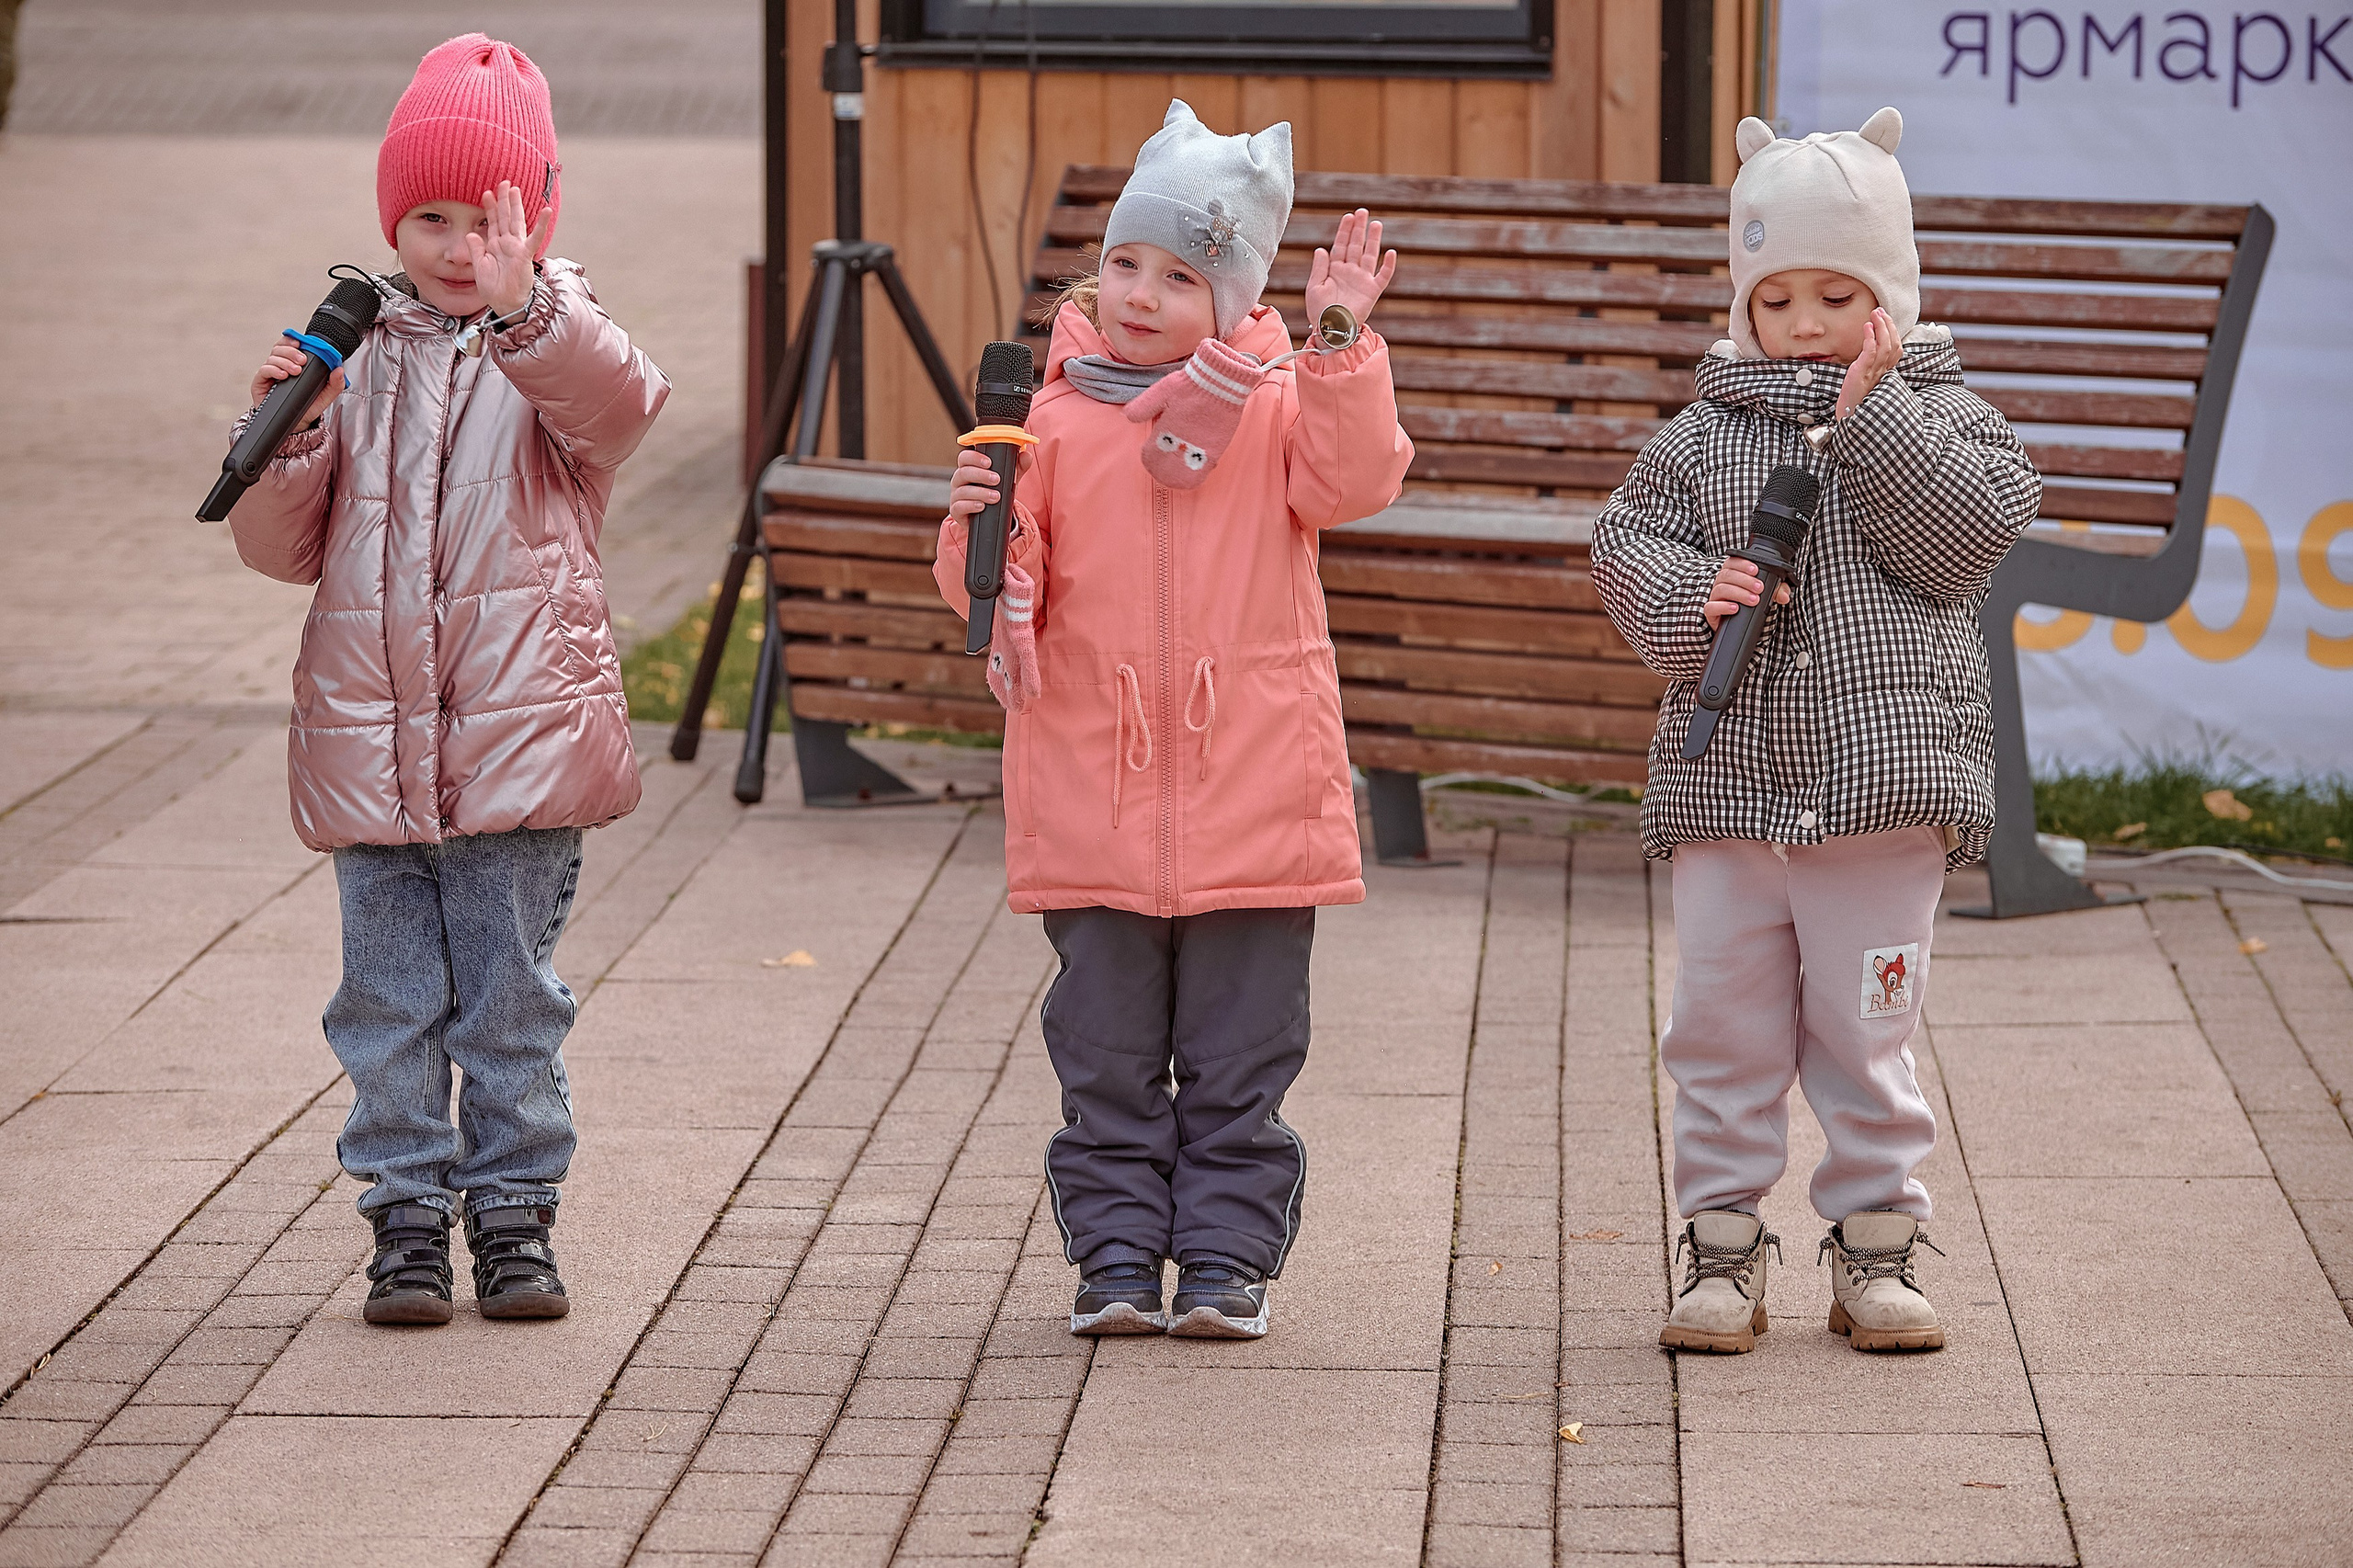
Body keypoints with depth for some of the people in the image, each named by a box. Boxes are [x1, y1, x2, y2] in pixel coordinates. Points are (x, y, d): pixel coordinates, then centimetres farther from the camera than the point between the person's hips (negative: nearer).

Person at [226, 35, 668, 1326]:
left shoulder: (551, 347, 1)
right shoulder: (356, 354, 9)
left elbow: (620, 400, -25)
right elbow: (283, 549, 10)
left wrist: (521, 307, -42)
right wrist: (288, 439, -9)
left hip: (520, 745, -2)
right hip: (368, 741, 3)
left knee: (512, 998, 5)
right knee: (389, 1000, 6)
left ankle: (514, 1208, 16)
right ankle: (409, 1210, 14)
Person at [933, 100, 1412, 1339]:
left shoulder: (1272, 408, 2)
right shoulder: (1054, 424, 3)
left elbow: (1356, 477, -17)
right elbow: (1005, 600, 3)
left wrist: (1340, 343, -25)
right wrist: (982, 527, -18)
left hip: (1250, 803, -1)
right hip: (1094, 806, 1)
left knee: (1237, 1065, 5)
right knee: (1107, 1061, 7)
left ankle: (1226, 1257, 13)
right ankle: (1116, 1257, 15)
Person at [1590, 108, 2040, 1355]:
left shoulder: (1940, 417, 5)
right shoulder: (1705, 432, 9)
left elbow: (1963, 538, -10)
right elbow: (1626, 543, 5)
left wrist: (1871, 414, -13)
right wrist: (1692, 596, -15)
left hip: (1883, 780, -2)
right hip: (1726, 776, 2)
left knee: (1865, 1029, 3)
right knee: (1724, 1029, 5)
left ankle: (1877, 1246, 14)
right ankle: (1721, 1249, 13)